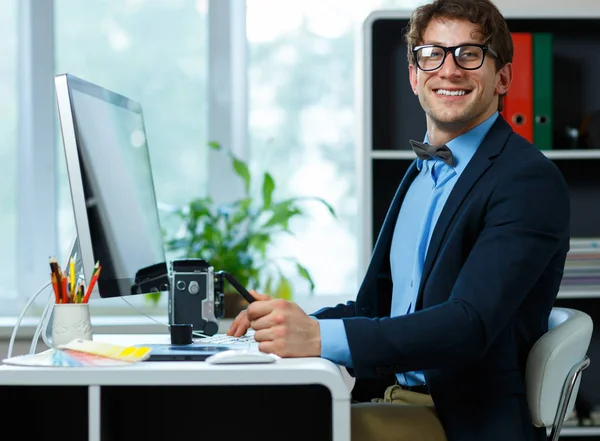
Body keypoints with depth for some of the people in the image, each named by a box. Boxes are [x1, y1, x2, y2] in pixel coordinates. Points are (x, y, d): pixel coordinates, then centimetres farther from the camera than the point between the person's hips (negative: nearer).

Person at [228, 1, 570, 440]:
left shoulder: (531, 181, -11)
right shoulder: (421, 173, 17)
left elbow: (469, 325, -23)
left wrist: (321, 337, -33)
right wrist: (296, 323, 0)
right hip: (390, 399, 8)